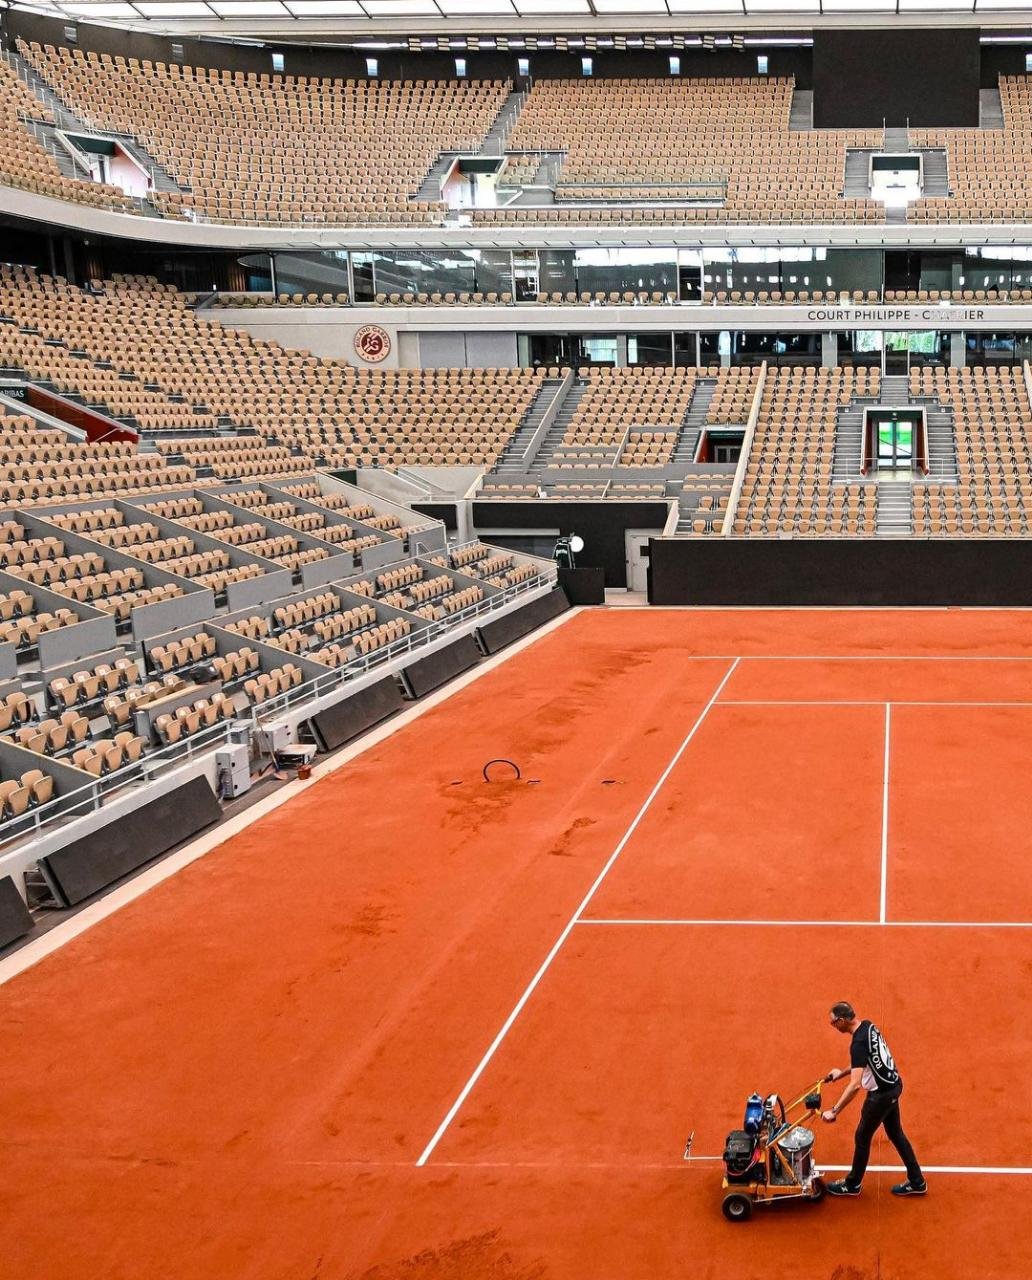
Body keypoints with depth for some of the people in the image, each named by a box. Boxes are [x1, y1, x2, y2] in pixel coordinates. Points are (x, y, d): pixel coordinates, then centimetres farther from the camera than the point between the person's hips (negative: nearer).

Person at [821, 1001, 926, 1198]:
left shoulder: (858, 1043, -28)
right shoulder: (868, 1025, -1)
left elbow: (855, 1085, -34)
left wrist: (834, 1111, -31)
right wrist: (842, 1072, 17)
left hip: (881, 1093, -9)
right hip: (893, 1085, 9)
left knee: (862, 1137, 9)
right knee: (896, 1133, 21)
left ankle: (852, 1185, 26)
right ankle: (917, 1182, 31)